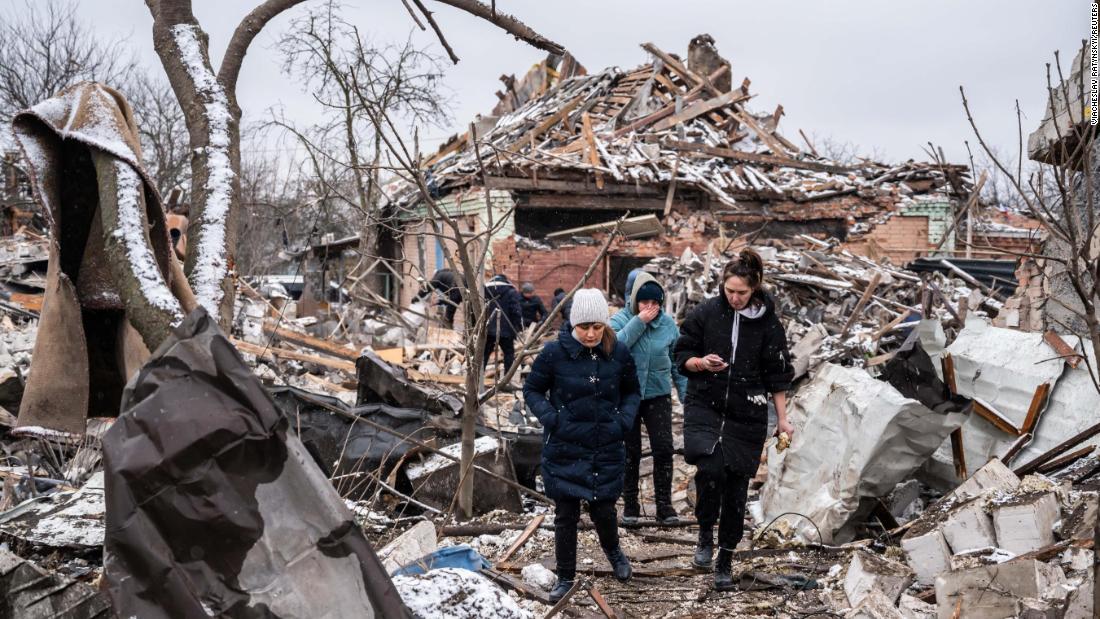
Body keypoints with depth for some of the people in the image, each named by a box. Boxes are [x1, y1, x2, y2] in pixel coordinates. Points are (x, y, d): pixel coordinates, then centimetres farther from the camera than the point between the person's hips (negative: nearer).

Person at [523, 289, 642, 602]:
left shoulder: (619, 352, -5)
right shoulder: (555, 352, -12)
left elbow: (632, 392, 10)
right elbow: (531, 390, 1)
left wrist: (624, 420, -6)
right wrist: (550, 417, -14)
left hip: (606, 450, 1)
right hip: (564, 450, -1)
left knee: (604, 509, 10)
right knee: (565, 516, 8)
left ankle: (613, 551, 43)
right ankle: (565, 577, 26)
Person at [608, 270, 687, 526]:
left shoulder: (668, 323, -1)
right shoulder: (620, 320, -7)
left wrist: (686, 394, 5)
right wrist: (639, 322, -27)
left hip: (658, 395, 1)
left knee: (664, 449, -4)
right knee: (631, 452, 7)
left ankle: (664, 504, 7)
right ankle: (630, 503, 20)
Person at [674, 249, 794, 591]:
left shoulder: (768, 323, -1)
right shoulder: (705, 313, -1)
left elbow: (777, 376, 6)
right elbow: (682, 357, 7)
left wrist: (782, 419, 3)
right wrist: (702, 363, -14)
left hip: (747, 416, 1)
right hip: (704, 407, 0)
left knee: (735, 485, 5)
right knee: (710, 467, -24)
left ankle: (725, 559, 21)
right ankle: (705, 533, 1)